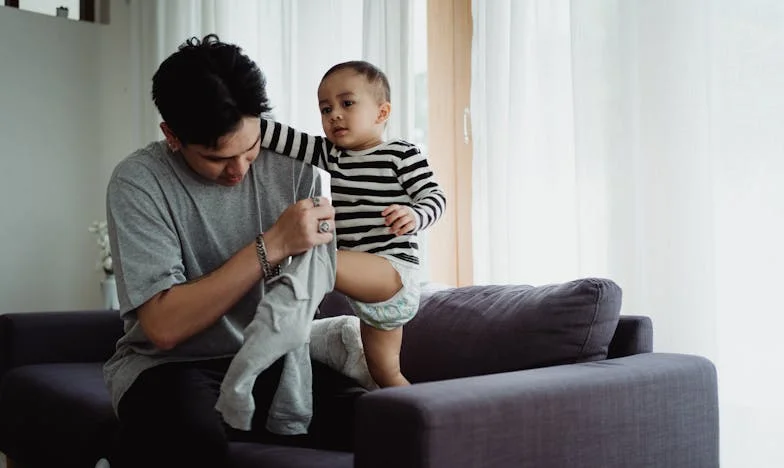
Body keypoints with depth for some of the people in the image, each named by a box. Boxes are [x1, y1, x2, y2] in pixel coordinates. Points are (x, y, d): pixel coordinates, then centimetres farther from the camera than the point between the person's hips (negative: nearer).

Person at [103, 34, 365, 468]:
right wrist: (272, 245, -22)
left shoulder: (292, 167, -1)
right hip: (170, 364, -3)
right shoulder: (138, 181, -11)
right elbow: (163, 327, -19)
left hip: (273, 364, 3)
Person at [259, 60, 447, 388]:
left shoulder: (402, 154, -4)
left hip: (395, 270, -8)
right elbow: (283, 138, 1)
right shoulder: (329, 155, 11)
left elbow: (435, 197, -9)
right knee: (385, 375, 16)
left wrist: (414, 217, -30)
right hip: (368, 284, 8)